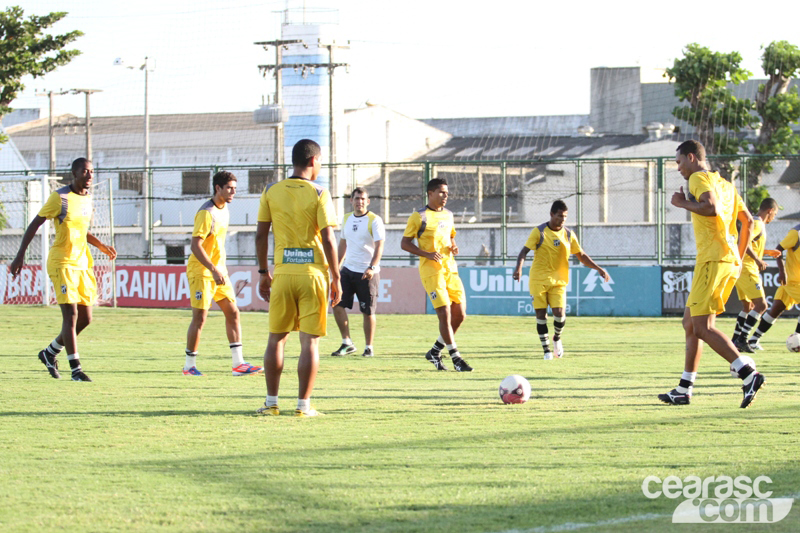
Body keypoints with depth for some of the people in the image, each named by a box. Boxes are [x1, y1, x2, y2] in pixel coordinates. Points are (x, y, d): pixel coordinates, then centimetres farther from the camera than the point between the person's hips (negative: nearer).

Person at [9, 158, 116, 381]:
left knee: (85, 318, 7)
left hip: (82, 262, 8)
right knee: (71, 315, -13)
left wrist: (100, 246, 14)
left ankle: (50, 352, 27)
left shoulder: (87, 197, 11)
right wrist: (20, 255, -12)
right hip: (62, 262, -8)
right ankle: (76, 369, -11)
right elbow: (35, 224, -7)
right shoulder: (60, 197, -10)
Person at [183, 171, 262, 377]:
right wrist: (214, 270, -27)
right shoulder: (206, 213, -17)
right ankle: (189, 365, 6)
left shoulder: (224, 210, 11)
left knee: (233, 312, 4)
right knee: (200, 317, -6)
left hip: (218, 271, 9)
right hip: (201, 272, -9)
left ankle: (238, 363, 6)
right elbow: (196, 245, -22)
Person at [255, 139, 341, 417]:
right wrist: (336, 278, -2)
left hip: (283, 272, 3)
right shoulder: (318, 194, -5)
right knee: (310, 341, 1)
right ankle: (303, 405, 0)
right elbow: (328, 238, -8)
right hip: (313, 271, -3)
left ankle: (271, 402, 12)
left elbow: (261, 235, 5)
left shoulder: (271, 192, 4)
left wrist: (264, 273, 15)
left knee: (276, 338, 12)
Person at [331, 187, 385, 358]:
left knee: (368, 311, -1)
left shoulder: (374, 220, -7)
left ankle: (369, 347, 12)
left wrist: (372, 267, -26)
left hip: (367, 273, -5)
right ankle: (347, 343, 8)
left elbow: (379, 246, -14)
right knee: (337, 304, -4)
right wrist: (337, 265, 20)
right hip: (348, 270, 5)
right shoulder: (347, 219, 12)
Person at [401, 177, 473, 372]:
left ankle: (435, 351, 19)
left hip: (450, 269, 7)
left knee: (459, 314, 3)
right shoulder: (419, 216, -5)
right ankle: (456, 358, -7)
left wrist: (454, 247, 5)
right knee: (445, 314, -12)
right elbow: (405, 243, -5)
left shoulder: (448, 215, 15)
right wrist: (427, 254, -17)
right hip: (431, 271, -7)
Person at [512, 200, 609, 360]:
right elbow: (524, 251, -10)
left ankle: (557, 338, 18)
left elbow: (581, 255, 15)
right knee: (541, 315, -3)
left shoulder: (568, 234, 7)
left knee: (559, 313, -12)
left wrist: (599, 269, 7)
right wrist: (519, 267, -29)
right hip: (538, 279, -2)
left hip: (558, 281, 2)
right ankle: (546, 350, 8)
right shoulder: (539, 232, -5)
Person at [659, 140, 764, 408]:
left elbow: (712, 208, -22)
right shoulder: (725, 184, 23)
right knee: (691, 322, 16)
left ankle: (749, 374, -25)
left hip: (713, 260, -10)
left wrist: (683, 203, -8)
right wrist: (739, 256, 26)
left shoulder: (699, 178, -4)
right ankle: (684, 390, 18)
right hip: (730, 261, 10)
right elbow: (747, 220, 22)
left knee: (702, 327, -14)